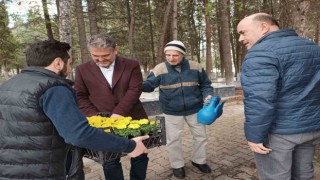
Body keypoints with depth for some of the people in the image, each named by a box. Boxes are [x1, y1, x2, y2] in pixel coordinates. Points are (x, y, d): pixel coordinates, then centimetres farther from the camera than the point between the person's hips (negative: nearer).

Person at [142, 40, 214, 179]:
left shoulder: (195, 67, -7)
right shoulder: (160, 69, -13)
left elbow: (205, 85, 5)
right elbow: (148, 85, -7)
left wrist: (208, 96, -13)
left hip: (195, 109, 2)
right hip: (172, 112, -2)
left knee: (200, 136, 15)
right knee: (173, 139, 6)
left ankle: (199, 161, 39)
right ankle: (177, 165, 30)